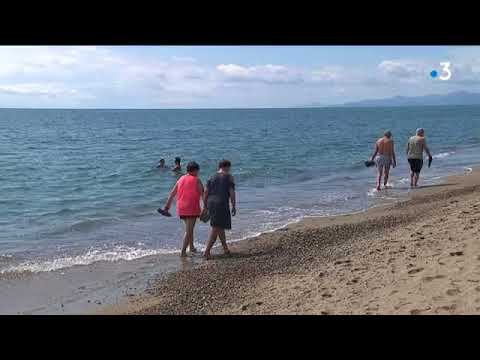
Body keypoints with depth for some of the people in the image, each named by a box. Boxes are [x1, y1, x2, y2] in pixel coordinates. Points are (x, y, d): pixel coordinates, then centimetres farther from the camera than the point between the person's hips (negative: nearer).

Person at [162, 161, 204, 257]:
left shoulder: (181, 179, 10)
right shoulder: (197, 180, -6)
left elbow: (172, 194, 10)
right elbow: (203, 194, -6)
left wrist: (167, 206, 13)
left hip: (181, 209, 6)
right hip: (192, 208, -6)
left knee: (190, 228, 23)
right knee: (188, 230, -2)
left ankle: (191, 247, 32)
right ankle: (183, 252, -6)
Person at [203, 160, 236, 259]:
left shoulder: (212, 178, 10)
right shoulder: (229, 177, -3)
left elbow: (206, 193, 6)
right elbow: (232, 193, -9)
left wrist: (205, 206, 12)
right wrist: (234, 207, -2)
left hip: (211, 204, 6)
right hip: (222, 204, -6)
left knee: (220, 226, 20)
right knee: (216, 229, -5)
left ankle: (225, 248, 26)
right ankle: (207, 251, -12)